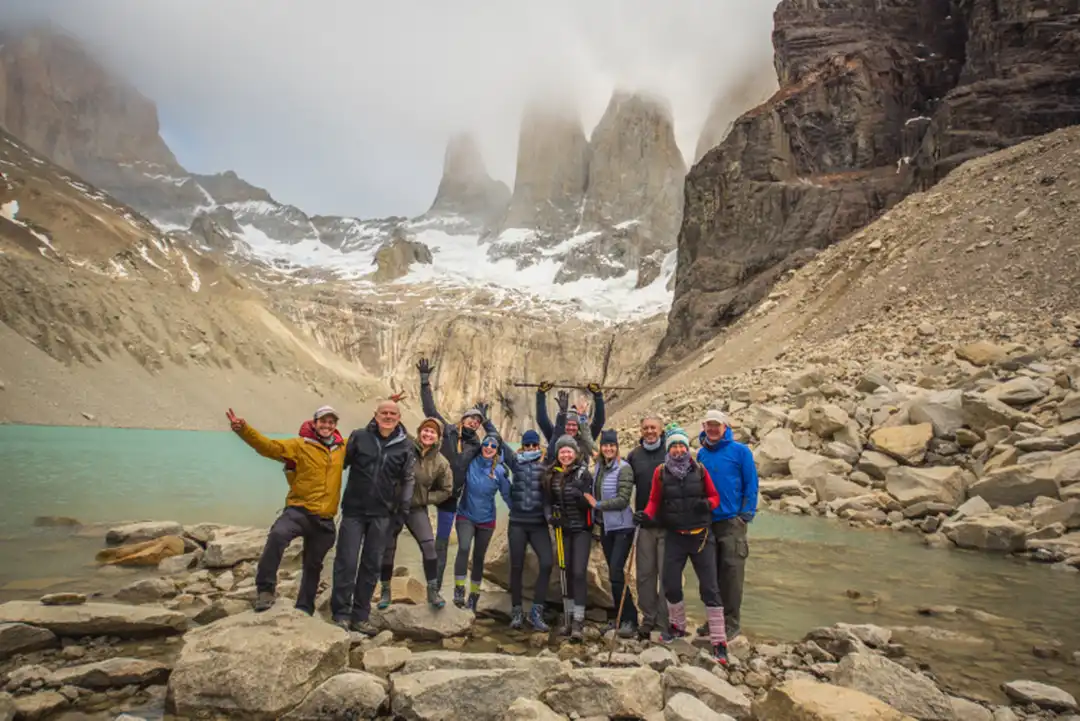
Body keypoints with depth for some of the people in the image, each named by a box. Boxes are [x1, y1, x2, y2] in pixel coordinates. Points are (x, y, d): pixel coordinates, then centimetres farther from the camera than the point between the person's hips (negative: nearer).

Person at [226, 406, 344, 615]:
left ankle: (304, 610, 34)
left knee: (313, 566, 16)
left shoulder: (343, 447, 7)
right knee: (277, 535, -35)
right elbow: (268, 446, -16)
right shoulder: (300, 445, -3)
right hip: (299, 511, -3)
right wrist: (243, 429, -29)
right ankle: (266, 589, -21)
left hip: (325, 520, 4)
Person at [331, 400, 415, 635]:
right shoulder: (359, 437, -1)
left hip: (382, 515, 2)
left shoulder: (405, 446, 2)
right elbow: (341, 463, 3)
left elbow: (408, 480, 7)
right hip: (354, 510, -1)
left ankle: (360, 616, 18)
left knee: (372, 565, 8)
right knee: (346, 562, -2)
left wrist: (402, 511, 2)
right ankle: (341, 613, 10)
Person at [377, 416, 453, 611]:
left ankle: (433, 590, 1)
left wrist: (425, 498, -5)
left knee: (429, 545, -11)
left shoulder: (441, 462, -5)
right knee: (387, 548, 5)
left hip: (417, 509, 1)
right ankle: (385, 590, 22)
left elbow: (446, 490, 3)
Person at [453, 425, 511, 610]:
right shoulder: (470, 462, -10)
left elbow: (507, 495, -2)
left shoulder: (500, 470, -10)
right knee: (464, 548, -24)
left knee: (478, 557, 11)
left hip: (486, 519, 1)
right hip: (466, 515, -1)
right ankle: (459, 590, -14)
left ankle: (474, 596, 27)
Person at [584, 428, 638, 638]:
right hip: (605, 526, 7)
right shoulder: (599, 466, 5)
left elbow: (623, 500, -19)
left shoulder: (624, 468, -14)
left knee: (616, 573, -12)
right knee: (614, 573, 13)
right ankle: (621, 616, 25)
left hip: (622, 527, -7)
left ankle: (630, 619, -1)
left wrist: (597, 504, -15)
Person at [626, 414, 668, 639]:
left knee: (667, 572, 1)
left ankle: (665, 620, 12)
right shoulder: (634, 455, 9)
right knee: (645, 572, 9)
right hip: (644, 522, 3)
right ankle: (648, 618, 20)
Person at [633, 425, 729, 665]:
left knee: (709, 588, -2)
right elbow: (654, 500, 4)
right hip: (674, 536, 2)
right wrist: (647, 514, -15)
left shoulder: (699, 470, -3)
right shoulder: (661, 472, -2)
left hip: (701, 535, -1)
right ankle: (678, 626, 33)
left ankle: (719, 642, 4)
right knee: (671, 584, 7)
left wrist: (707, 504, -17)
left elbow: (715, 496, 4)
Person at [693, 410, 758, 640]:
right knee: (711, 572, 11)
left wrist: (746, 514, -9)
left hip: (732, 520, -4)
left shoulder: (740, 451, -5)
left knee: (731, 572, -2)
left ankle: (732, 621, 10)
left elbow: (751, 484, -5)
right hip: (707, 521, 5)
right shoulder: (701, 454, 8)